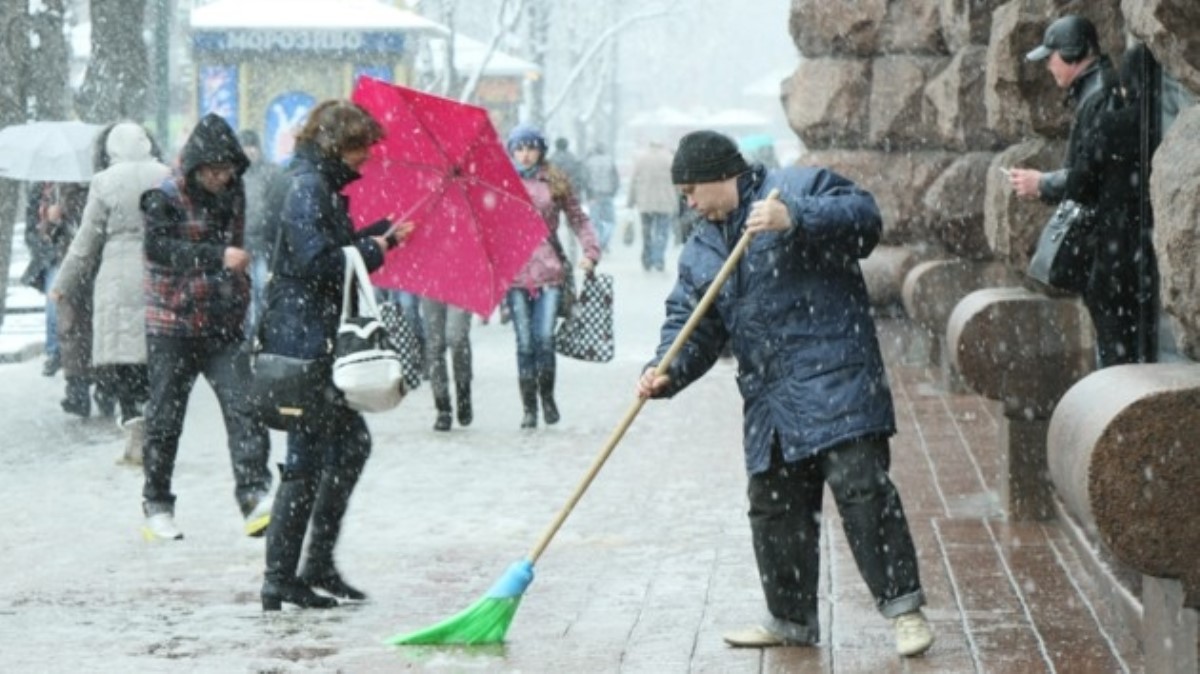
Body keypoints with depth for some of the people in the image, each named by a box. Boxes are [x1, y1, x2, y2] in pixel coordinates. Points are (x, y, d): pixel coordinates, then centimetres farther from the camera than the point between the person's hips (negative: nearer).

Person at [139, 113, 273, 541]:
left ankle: (255, 494, -16)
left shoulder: (233, 196, 10)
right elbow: (157, 247, -24)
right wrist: (218, 257, -30)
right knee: (165, 417, 4)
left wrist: (241, 291, 20)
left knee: (244, 405, -12)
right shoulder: (166, 198, -8)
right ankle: (156, 506, 15)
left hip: (224, 326, 4)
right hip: (173, 325, -4)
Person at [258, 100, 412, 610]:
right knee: (307, 456, -6)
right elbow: (318, 261, -23)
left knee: (351, 442, 17)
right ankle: (279, 579, 0)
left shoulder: (326, 186, 17)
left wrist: (384, 233, 13)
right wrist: (373, 250, -11)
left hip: (319, 340, 11)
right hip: (303, 340, -11)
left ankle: (318, 563, 23)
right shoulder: (307, 187, -15)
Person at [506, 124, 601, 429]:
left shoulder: (555, 182, 8)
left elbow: (577, 218, 12)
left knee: (545, 338, -8)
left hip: (549, 269, 0)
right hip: (514, 270, 0)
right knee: (525, 342, 0)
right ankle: (528, 408, 9)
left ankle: (547, 397, 14)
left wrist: (590, 250, -2)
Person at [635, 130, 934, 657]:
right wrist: (666, 372, -9)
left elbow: (864, 217, -14)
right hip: (769, 401, 7)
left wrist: (796, 220, -27)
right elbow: (691, 325, 10)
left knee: (861, 486, -13)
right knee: (773, 506, 10)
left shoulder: (799, 187, 0)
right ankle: (791, 618, 22)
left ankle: (903, 605, -7)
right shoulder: (700, 252, 19)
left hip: (835, 381, -7)